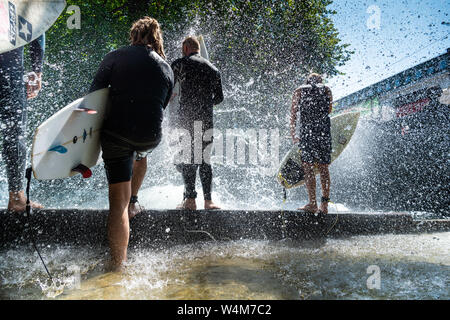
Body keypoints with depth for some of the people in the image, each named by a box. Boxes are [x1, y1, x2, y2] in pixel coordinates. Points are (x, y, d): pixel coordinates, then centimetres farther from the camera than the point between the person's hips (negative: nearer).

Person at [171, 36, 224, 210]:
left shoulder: (179, 64, 3)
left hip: (187, 116, -4)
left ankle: (190, 199, -8)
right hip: (207, 117, 4)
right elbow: (219, 97, 17)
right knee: (204, 157, 9)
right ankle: (208, 200, 7)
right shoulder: (213, 68, 17)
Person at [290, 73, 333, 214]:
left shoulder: (299, 90, 13)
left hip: (306, 130, -2)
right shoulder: (327, 90, 16)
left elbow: (293, 113, 7)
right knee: (323, 168, 6)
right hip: (324, 131, 2)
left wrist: (292, 133, 8)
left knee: (308, 167, -2)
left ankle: (312, 203, -9)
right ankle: (324, 205, 8)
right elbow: (329, 110, 9)